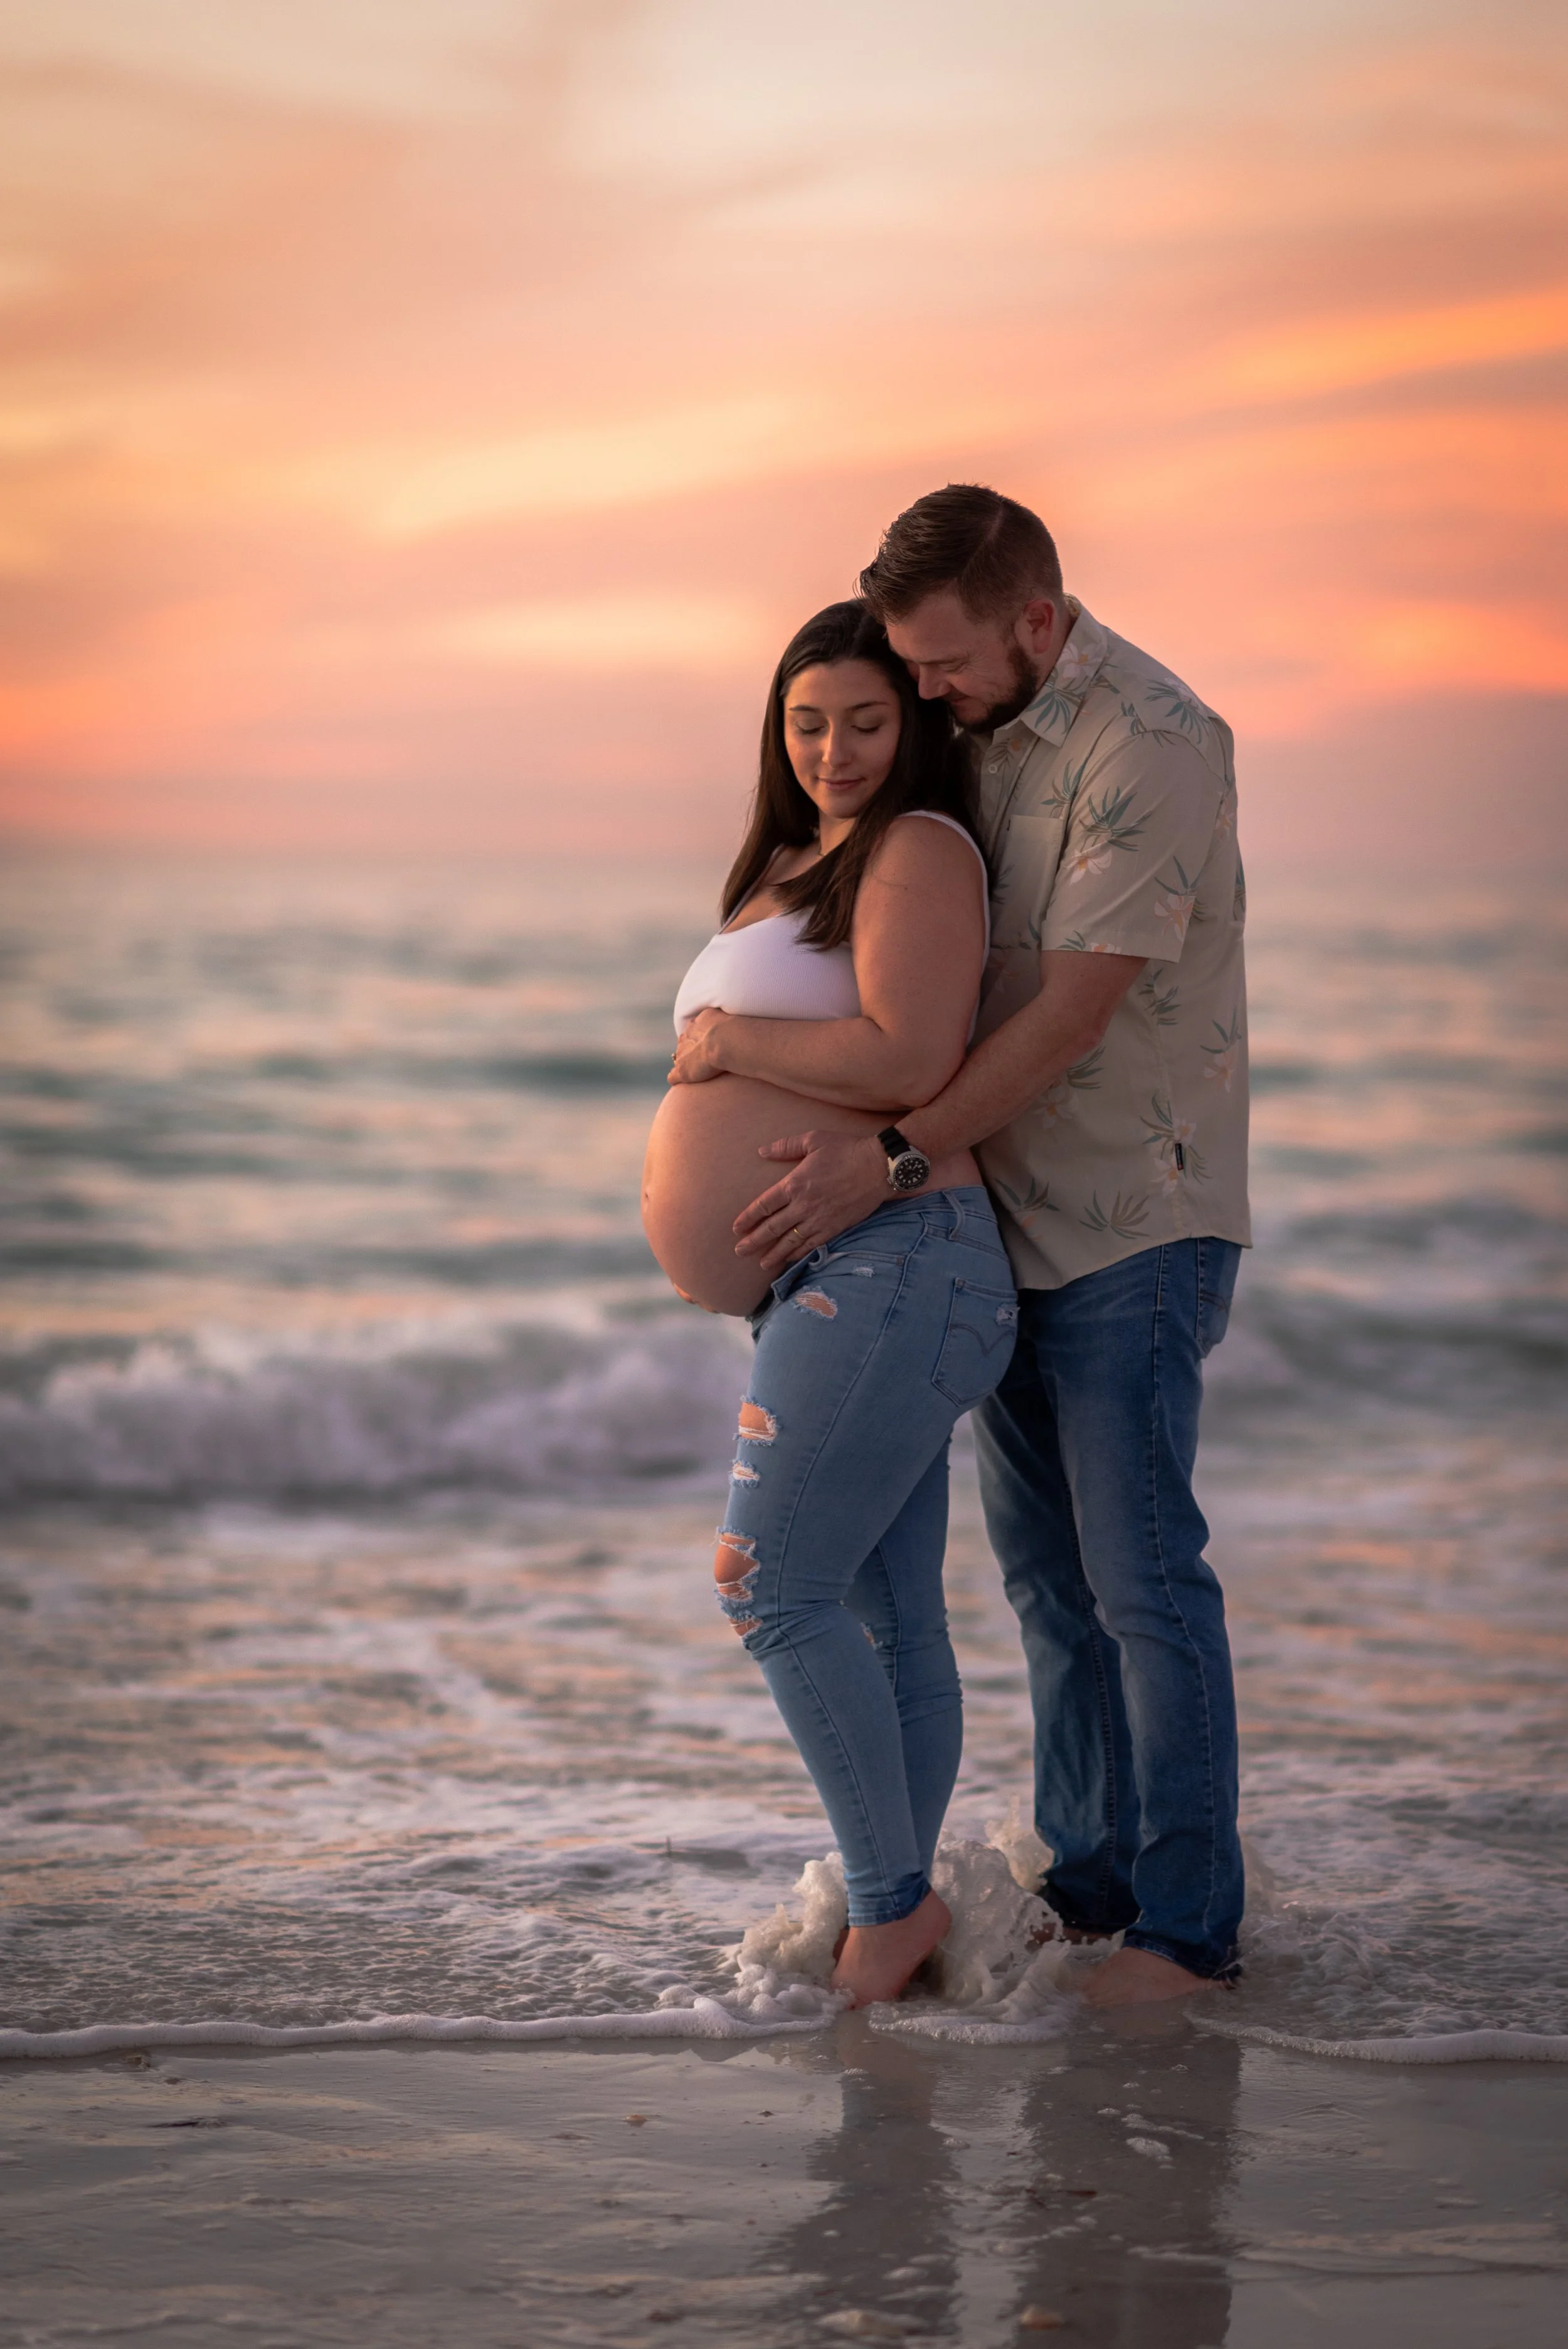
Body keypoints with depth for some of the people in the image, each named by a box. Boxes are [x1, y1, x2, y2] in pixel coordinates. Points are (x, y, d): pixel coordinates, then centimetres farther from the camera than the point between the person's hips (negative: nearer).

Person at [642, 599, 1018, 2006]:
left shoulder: (921, 849, -7)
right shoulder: (795, 869, 21)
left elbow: (908, 1059, -20)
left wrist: (725, 1041, -8)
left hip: (893, 1264, -9)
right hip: (824, 1283, 9)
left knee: (774, 1587, -14)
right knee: (890, 1623, 10)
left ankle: (892, 1903, -6)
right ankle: (898, 1917, 14)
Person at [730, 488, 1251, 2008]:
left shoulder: (1151, 745, -19)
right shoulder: (978, 729, 7)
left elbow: (1069, 1017, -23)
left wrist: (886, 1163, -25)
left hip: (1133, 1221, -8)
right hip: (1013, 1213, 8)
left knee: (1141, 1572, -6)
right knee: (1042, 1563, 12)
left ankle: (1188, 1926, 3)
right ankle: (1086, 1880, 22)